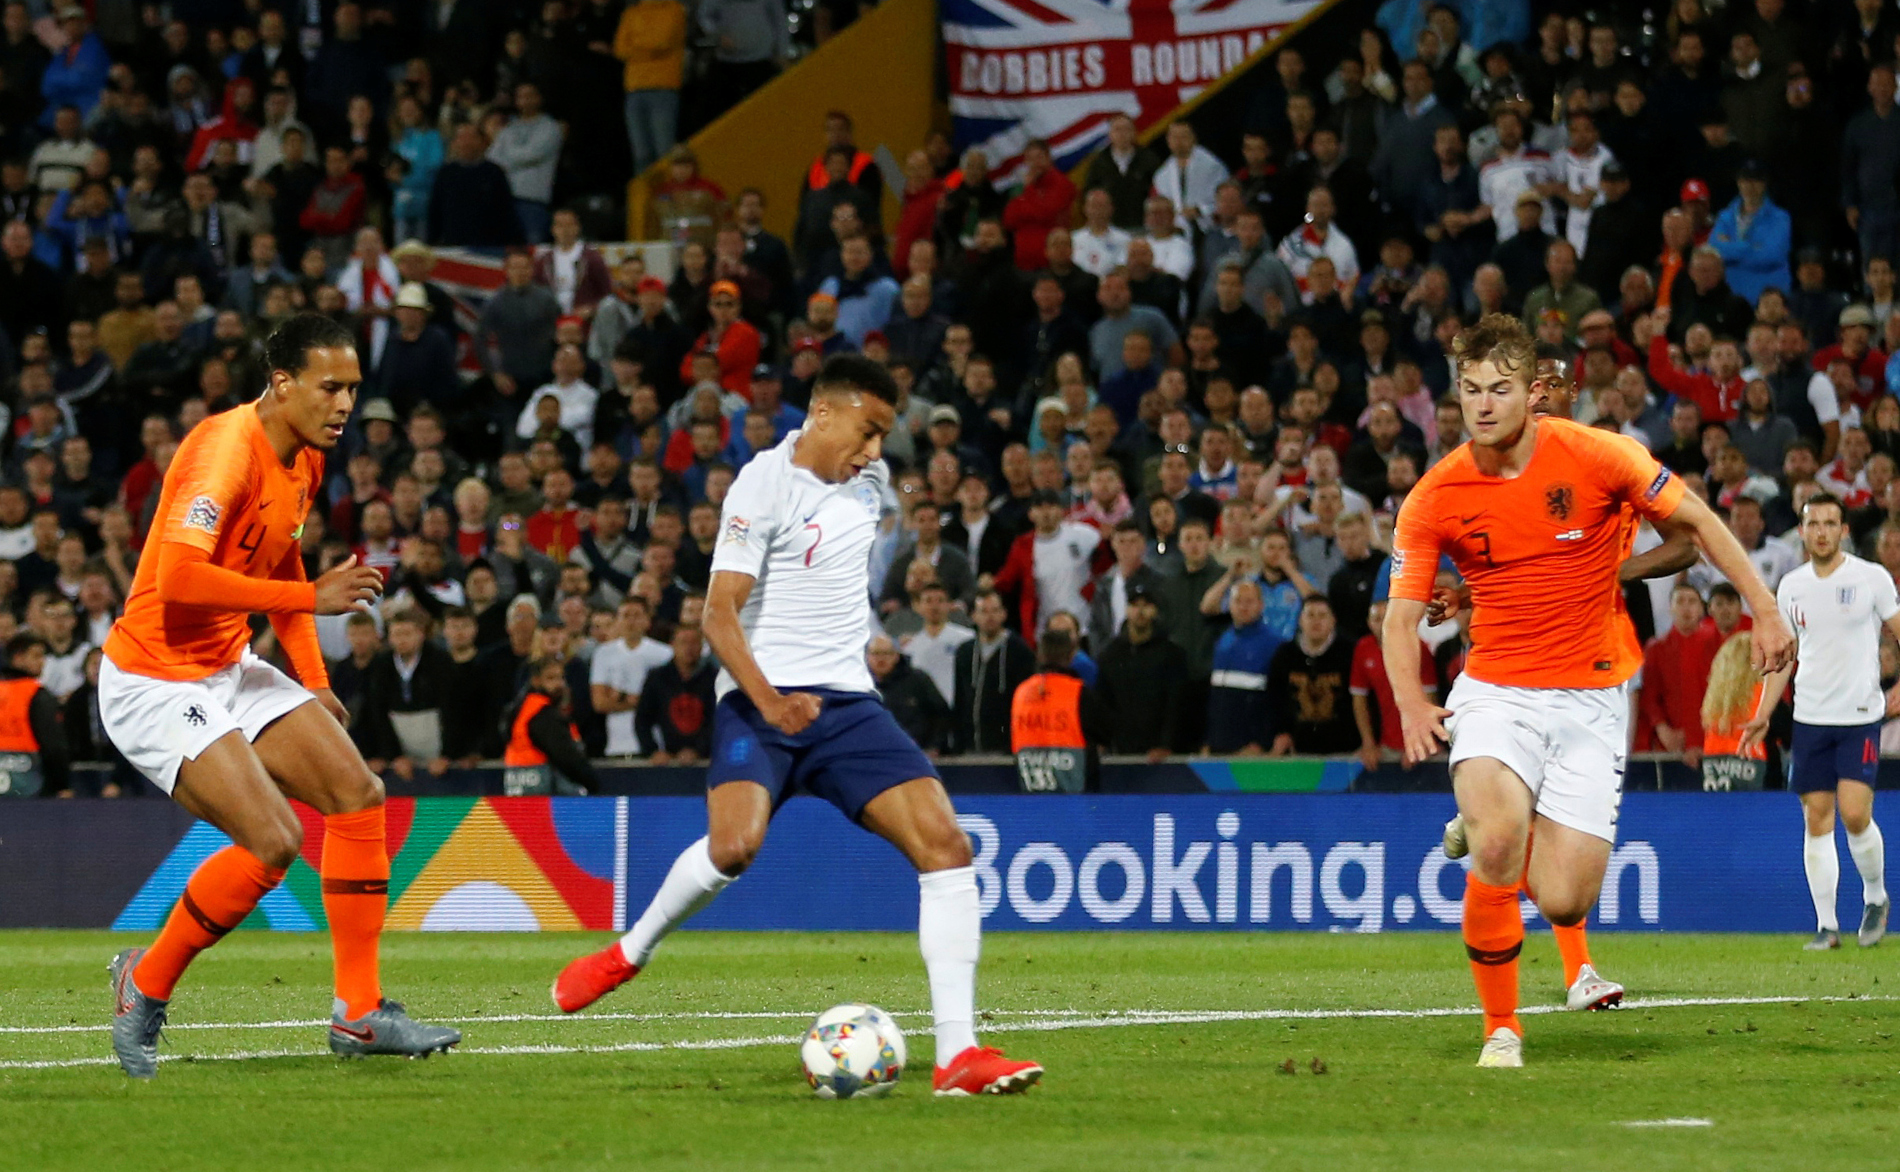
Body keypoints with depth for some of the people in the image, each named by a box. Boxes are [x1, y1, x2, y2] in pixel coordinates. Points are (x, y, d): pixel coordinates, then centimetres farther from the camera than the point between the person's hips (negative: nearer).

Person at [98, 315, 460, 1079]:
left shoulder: (305, 460, 7)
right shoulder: (226, 451, -23)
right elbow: (178, 579, -33)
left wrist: (313, 683, 14)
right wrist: (310, 597, -28)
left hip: (231, 670, 10)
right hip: (155, 683, -10)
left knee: (359, 799, 0)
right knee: (273, 840, -20)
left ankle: (359, 1013, 6)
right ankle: (146, 983, 1)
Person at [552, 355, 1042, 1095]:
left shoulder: (870, 481, 12)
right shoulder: (765, 486, -10)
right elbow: (719, 612, -18)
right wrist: (769, 699, -32)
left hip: (847, 702, 6)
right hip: (762, 700, -6)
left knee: (945, 845, -12)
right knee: (734, 844, -31)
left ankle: (958, 1054, -13)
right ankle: (630, 952, 0)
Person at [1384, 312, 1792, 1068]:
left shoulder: (1594, 456, -8)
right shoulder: (1433, 500, -4)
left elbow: (1697, 521, 3)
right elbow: (1401, 616, 2)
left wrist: (1763, 610, -2)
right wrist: (1411, 705, -16)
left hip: (1590, 697, 0)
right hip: (1496, 691, 0)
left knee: (1563, 900, -10)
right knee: (1498, 846, -30)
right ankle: (1500, 1027, -10)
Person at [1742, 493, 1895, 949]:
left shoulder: (1871, 578, -3)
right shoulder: (1792, 586, 8)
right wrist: (1763, 715, 9)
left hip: (1860, 715, -4)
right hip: (1809, 718, 4)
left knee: (1855, 813, -13)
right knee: (1817, 819, 1)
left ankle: (1875, 897, 13)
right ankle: (1826, 924, 5)